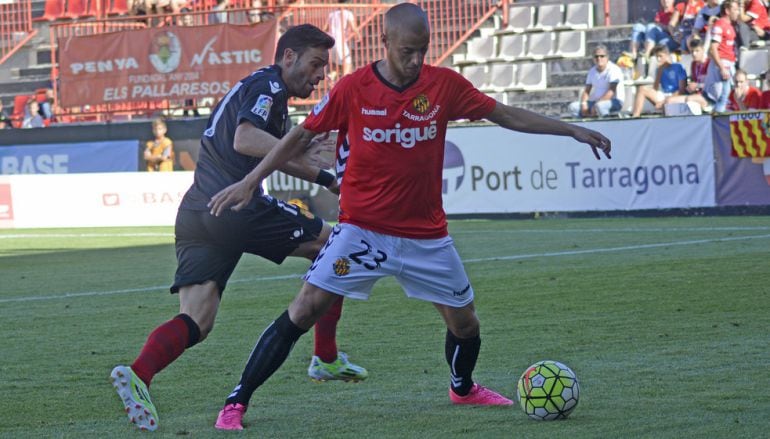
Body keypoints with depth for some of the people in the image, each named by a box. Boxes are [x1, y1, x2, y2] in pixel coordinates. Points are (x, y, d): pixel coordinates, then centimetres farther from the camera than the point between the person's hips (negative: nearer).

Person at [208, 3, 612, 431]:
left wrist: (574, 130, 2)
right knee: (304, 310, -14)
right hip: (362, 230, -3)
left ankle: (463, 387, 41)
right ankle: (237, 402, -6)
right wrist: (250, 182, -5)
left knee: (464, 320, 8)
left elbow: (508, 115, 4)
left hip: (426, 234, 3)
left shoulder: (445, 85, -5)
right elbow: (302, 135, -1)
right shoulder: (353, 89, -9)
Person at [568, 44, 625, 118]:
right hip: (596, 101, 7)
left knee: (600, 106, -42)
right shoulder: (592, 71, 11)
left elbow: (612, 92, -21)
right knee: (573, 107, -13)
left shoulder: (614, 70, -12)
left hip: (615, 101, -7)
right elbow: (586, 91, 9)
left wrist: (596, 105, -26)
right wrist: (583, 103, -13)